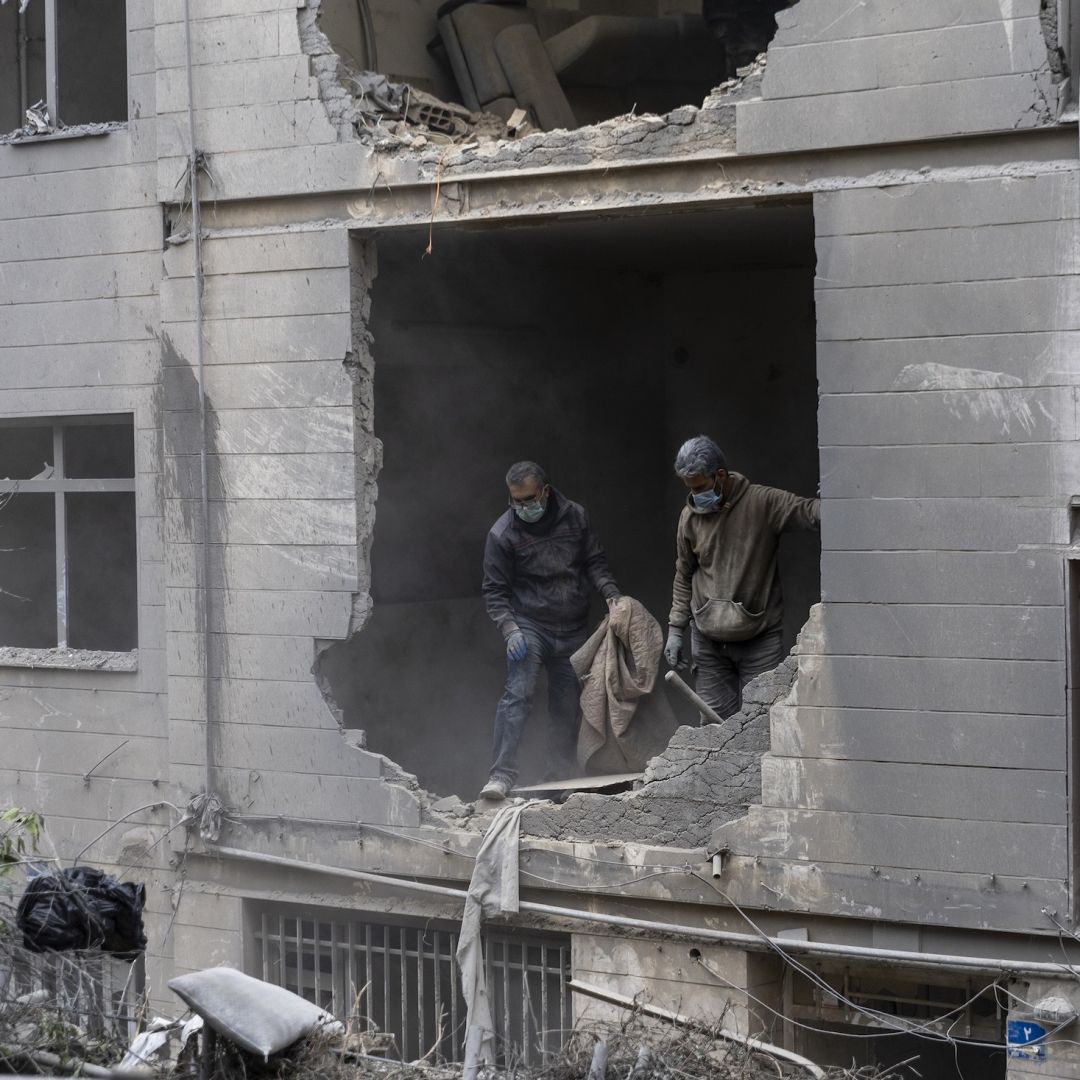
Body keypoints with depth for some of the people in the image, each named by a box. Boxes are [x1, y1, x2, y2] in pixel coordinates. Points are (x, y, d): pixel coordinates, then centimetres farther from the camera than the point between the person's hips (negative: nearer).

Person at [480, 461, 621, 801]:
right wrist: (509, 628, -19)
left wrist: (611, 594, -6)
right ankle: (502, 773, -22)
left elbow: (595, 562, 11)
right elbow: (495, 590, -5)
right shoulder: (502, 534, -8)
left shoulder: (574, 517, 1)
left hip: (572, 631, 4)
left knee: (567, 703, 7)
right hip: (529, 626, -4)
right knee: (517, 694, -19)